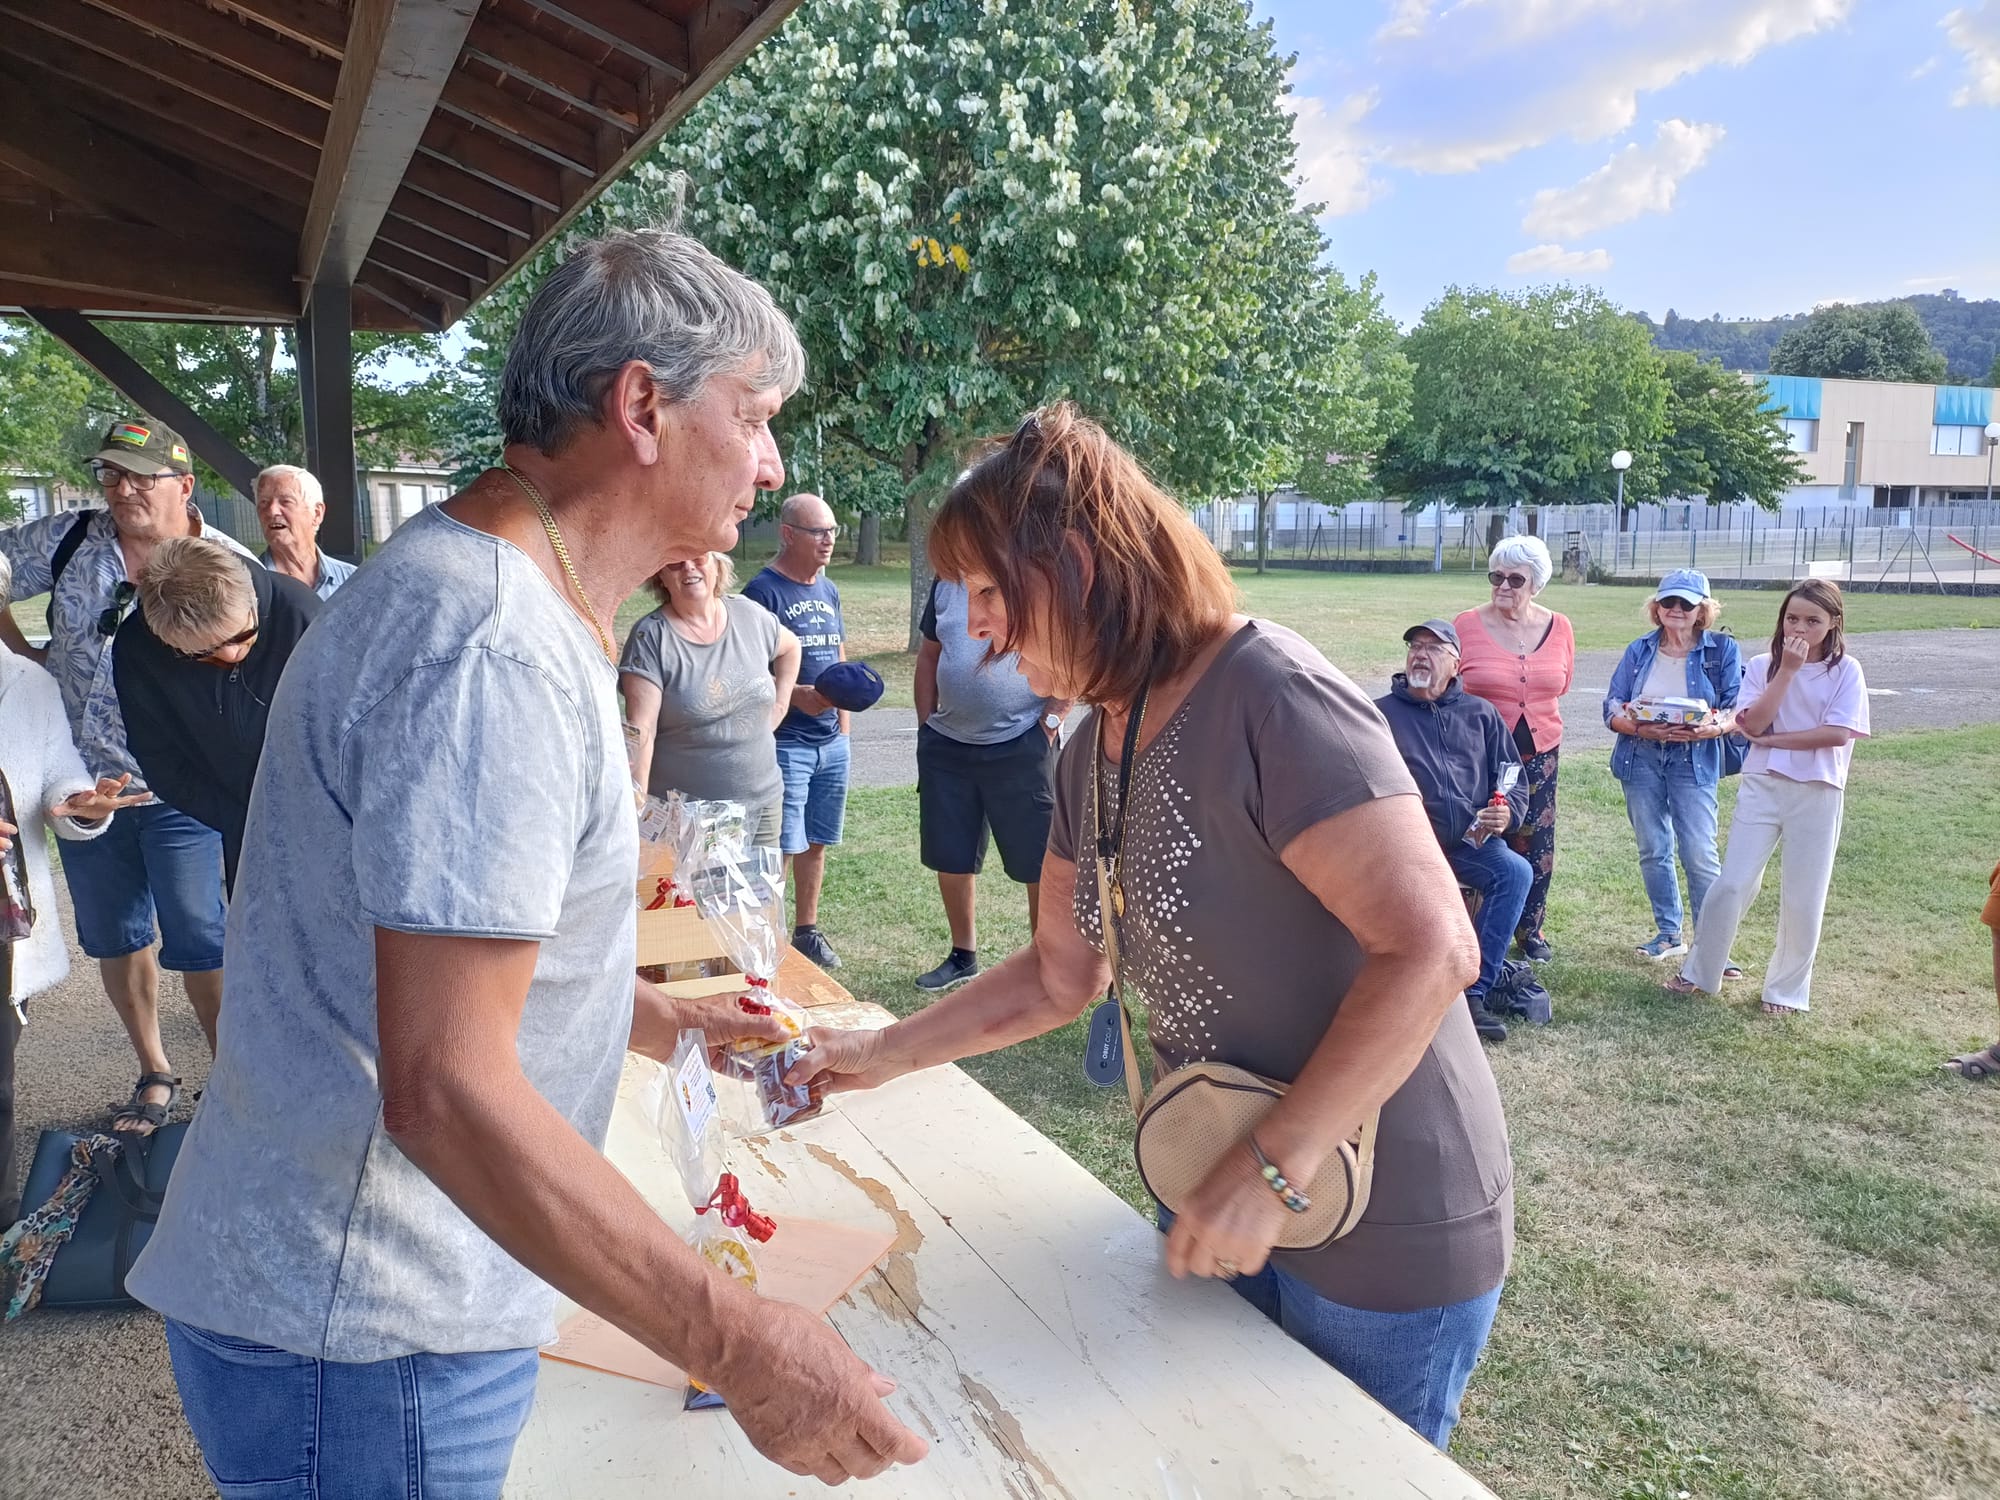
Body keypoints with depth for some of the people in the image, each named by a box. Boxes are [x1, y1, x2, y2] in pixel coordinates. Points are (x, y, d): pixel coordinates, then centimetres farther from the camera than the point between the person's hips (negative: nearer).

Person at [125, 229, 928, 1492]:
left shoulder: (481, 586, 8)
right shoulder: (496, 655, -26)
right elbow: (443, 1087, -30)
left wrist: (671, 1022, 16)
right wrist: (741, 1350, -28)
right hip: (367, 1341, -9)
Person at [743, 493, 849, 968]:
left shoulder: (829, 591, 13)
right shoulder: (763, 590, -9)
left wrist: (843, 724, 16)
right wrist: (796, 695, -28)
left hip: (832, 744, 7)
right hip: (785, 744, -7)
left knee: (816, 843, 14)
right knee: (780, 848, -6)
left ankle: (807, 930, 27)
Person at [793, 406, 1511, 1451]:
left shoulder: (1268, 698, -24)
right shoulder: (1093, 753, 2)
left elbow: (1432, 948, -29)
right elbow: (1060, 975, 11)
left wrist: (1270, 1170, -27)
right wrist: (883, 1054, 10)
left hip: (1385, 1238, -7)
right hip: (1222, 1209, 8)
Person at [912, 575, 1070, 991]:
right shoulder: (947, 581, 9)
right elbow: (929, 655, 15)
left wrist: (1049, 722, -13)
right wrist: (926, 728, 9)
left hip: (1020, 749, -5)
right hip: (946, 746, 5)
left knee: (1039, 863, 1)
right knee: (950, 859, 12)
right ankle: (963, 956, 30)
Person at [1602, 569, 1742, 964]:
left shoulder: (1723, 649, 1)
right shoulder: (1640, 650, 7)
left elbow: (1739, 708, -3)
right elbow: (1612, 709, 2)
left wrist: (1715, 726, -25)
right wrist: (1640, 727, -18)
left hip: (1694, 759, -3)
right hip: (1641, 757, 3)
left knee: (1699, 853, -10)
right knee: (1653, 851, 9)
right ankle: (1669, 932, 23)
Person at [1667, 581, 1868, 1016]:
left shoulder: (1845, 671, -2)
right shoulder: (1763, 666, 3)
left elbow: (1837, 733, -13)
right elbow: (1752, 724, -11)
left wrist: (1773, 739, -9)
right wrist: (1788, 670, -13)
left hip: (1817, 793, -1)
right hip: (1762, 784, 1)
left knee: (1802, 898, 6)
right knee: (1732, 884, 1)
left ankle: (1787, 989, 22)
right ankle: (1698, 971, 16)